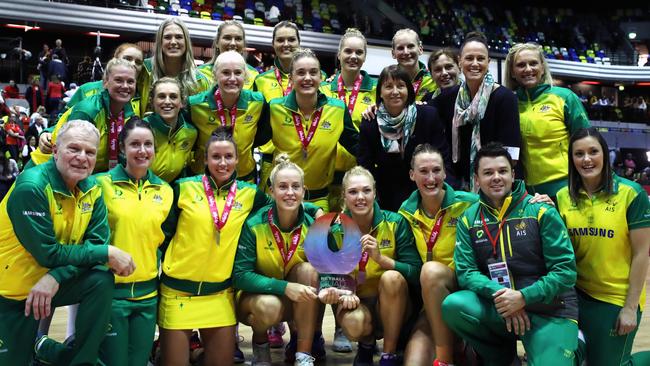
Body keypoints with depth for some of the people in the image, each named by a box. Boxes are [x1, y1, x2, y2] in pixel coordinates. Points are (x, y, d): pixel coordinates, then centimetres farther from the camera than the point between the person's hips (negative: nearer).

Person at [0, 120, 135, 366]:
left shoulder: (91, 189, -4)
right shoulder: (32, 187, -23)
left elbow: (97, 242, -11)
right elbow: (48, 253, -24)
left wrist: (56, 277, -26)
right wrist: (107, 254, -24)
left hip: (56, 282, 5)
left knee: (102, 280, -21)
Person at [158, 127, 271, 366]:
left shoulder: (250, 194, 0)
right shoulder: (184, 188, -4)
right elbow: (163, 233, 1)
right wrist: (160, 270, 0)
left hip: (220, 292, 2)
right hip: (178, 289, -1)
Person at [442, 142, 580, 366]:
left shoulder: (541, 211, -5)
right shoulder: (468, 219, 3)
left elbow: (565, 270, -9)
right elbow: (465, 271, -4)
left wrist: (524, 297, -21)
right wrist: (498, 293, -22)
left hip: (550, 310, -2)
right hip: (498, 306, 3)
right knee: (453, 305, -24)